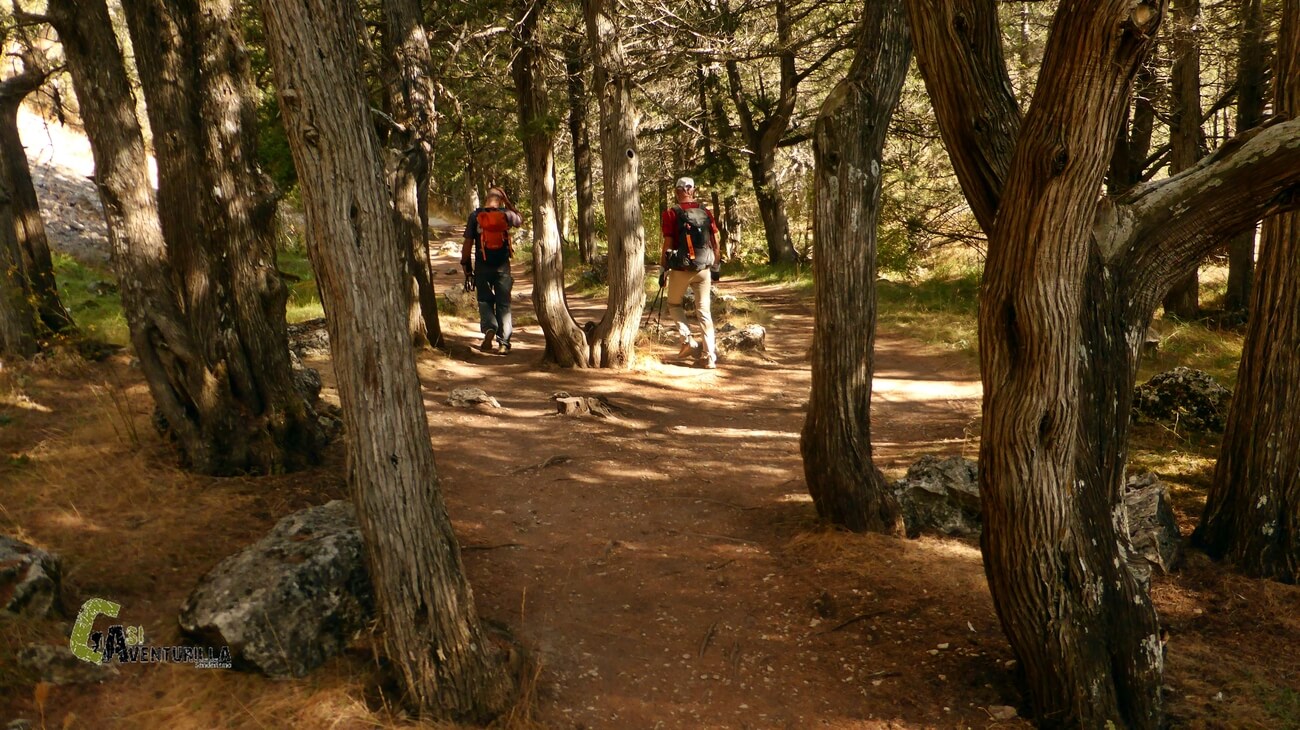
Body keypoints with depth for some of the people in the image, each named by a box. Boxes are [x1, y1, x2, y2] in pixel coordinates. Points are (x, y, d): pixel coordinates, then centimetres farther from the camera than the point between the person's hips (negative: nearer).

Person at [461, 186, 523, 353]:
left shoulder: (475, 216, -3)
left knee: (485, 301, 13)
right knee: (503, 304, 8)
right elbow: (521, 220, 21)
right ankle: (504, 342, 5)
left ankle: (489, 329, -14)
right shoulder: (506, 214, -3)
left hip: (482, 267, 0)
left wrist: (467, 269, 5)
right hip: (502, 266, 0)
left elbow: (468, 244, -3)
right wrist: (508, 202, 16)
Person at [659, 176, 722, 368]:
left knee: (674, 303, 21)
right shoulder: (705, 212, 5)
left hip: (681, 268, -3)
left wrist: (662, 270, -2)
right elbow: (716, 241, 6)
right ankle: (709, 357, 3)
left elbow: (668, 244, -9)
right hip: (704, 268, 3)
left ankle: (688, 340, 4)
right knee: (704, 311, 7)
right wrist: (715, 267, 15)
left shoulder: (671, 214, -6)